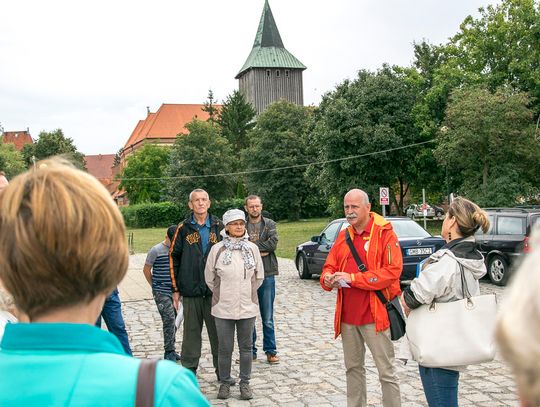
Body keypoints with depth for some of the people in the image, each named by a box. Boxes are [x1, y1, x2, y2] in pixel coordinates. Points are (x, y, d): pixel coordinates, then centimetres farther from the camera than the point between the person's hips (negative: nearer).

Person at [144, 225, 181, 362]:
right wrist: (154, 286, 7)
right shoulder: (156, 251, -7)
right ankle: (169, 352, -3)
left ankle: (170, 351, 22)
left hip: (175, 291, 5)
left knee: (172, 321, 10)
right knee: (169, 319, -11)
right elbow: (146, 270, 2)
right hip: (162, 292, -5)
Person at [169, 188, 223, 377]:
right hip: (190, 290, 0)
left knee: (218, 331, 5)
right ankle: (189, 370, 16)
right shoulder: (184, 228, 3)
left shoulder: (219, 227, 5)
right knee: (191, 331, 6)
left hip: (215, 290, 1)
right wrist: (175, 289, 3)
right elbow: (173, 257, 6)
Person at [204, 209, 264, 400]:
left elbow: (259, 276, 11)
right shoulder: (217, 249, -5)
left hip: (247, 307, 1)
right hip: (223, 308, -1)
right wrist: (222, 293, 10)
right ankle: (224, 382, 22)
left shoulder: (252, 248, 0)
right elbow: (209, 277, 6)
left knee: (246, 347, 10)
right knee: (225, 348, 7)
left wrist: (247, 292, 11)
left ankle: (245, 383, 22)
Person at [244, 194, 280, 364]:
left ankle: (270, 351, 14)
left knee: (268, 318, 5)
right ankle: (250, 350, 19)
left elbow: (273, 243, -11)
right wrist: (259, 251, -14)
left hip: (267, 275, 0)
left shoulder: (270, 224, 5)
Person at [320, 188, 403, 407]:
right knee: (353, 368, 16)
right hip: (347, 315, 6)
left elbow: (392, 271, -16)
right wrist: (328, 278, -12)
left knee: (386, 370, -1)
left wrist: (353, 278, -20)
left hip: (374, 314, -6)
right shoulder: (343, 236, 12)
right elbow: (329, 266, 13)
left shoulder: (385, 233, -7)